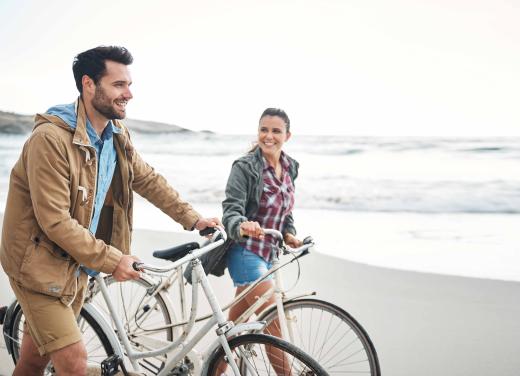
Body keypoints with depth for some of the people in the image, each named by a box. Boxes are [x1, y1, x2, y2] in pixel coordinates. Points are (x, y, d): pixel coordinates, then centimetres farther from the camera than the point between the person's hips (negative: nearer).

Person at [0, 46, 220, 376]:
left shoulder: (117, 134, -1)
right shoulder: (50, 137, -26)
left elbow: (148, 180, 12)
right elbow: (55, 221, -27)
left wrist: (193, 219, 8)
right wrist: (112, 261, -22)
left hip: (78, 261, 7)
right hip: (41, 262, -7)